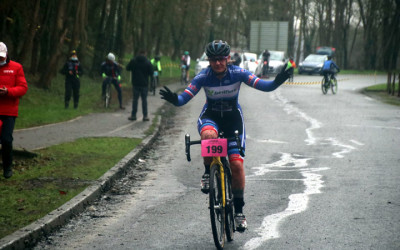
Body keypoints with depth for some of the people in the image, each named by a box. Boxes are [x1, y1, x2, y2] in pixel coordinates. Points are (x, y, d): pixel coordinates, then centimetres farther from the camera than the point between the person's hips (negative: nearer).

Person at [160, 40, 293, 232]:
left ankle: (238, 210, 3)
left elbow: (262, 85, -28)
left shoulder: (238, 73, -17)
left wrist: (276, 82, -48)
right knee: (209, 136, -39)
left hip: (233, 118, 0)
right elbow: (184, 97, -24)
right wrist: (174, 99, -47)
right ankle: (208, 172, -12)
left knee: (236, 164, -11)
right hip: (210, 116, 0)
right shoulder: (204, 77, -17)